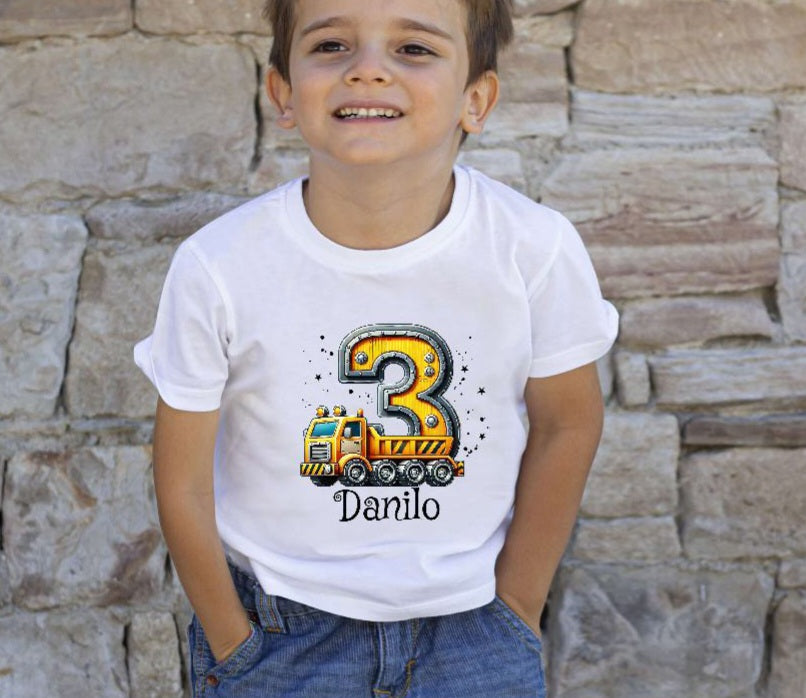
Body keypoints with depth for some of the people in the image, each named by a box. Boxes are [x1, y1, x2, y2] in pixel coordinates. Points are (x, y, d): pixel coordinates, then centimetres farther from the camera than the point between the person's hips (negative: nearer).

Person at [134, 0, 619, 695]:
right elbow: (183, 485, -8)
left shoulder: (536, 249, -18)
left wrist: (517, 611, 2)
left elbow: (567, 423, -2)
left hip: (470, 618, 1)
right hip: (280, 619, 0)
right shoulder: (218, 270, -20)